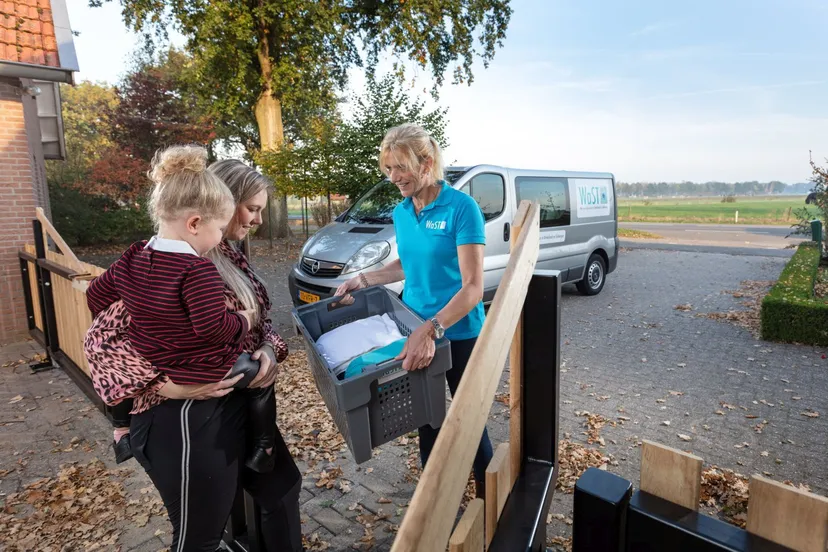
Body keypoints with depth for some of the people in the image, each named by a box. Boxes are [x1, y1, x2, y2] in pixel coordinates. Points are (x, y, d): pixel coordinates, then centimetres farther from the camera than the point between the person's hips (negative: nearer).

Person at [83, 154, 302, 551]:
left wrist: (268, 349, -7)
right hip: (188, 417, -8)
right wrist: (169, 385, -27)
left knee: (282, 487, 24)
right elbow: (101, 340, -19)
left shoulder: (228, 254, 5)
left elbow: (255, 320, 13)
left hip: (241, 404, 9)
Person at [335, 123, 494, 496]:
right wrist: (364, 280, 6)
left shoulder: (461, 208, -18)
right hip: (416, 332, 6)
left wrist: (430, 330, -36)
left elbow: (473, 287, -23)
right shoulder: (401, 212, 3)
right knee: (426, 419, 18)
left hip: (458, 335, -6)